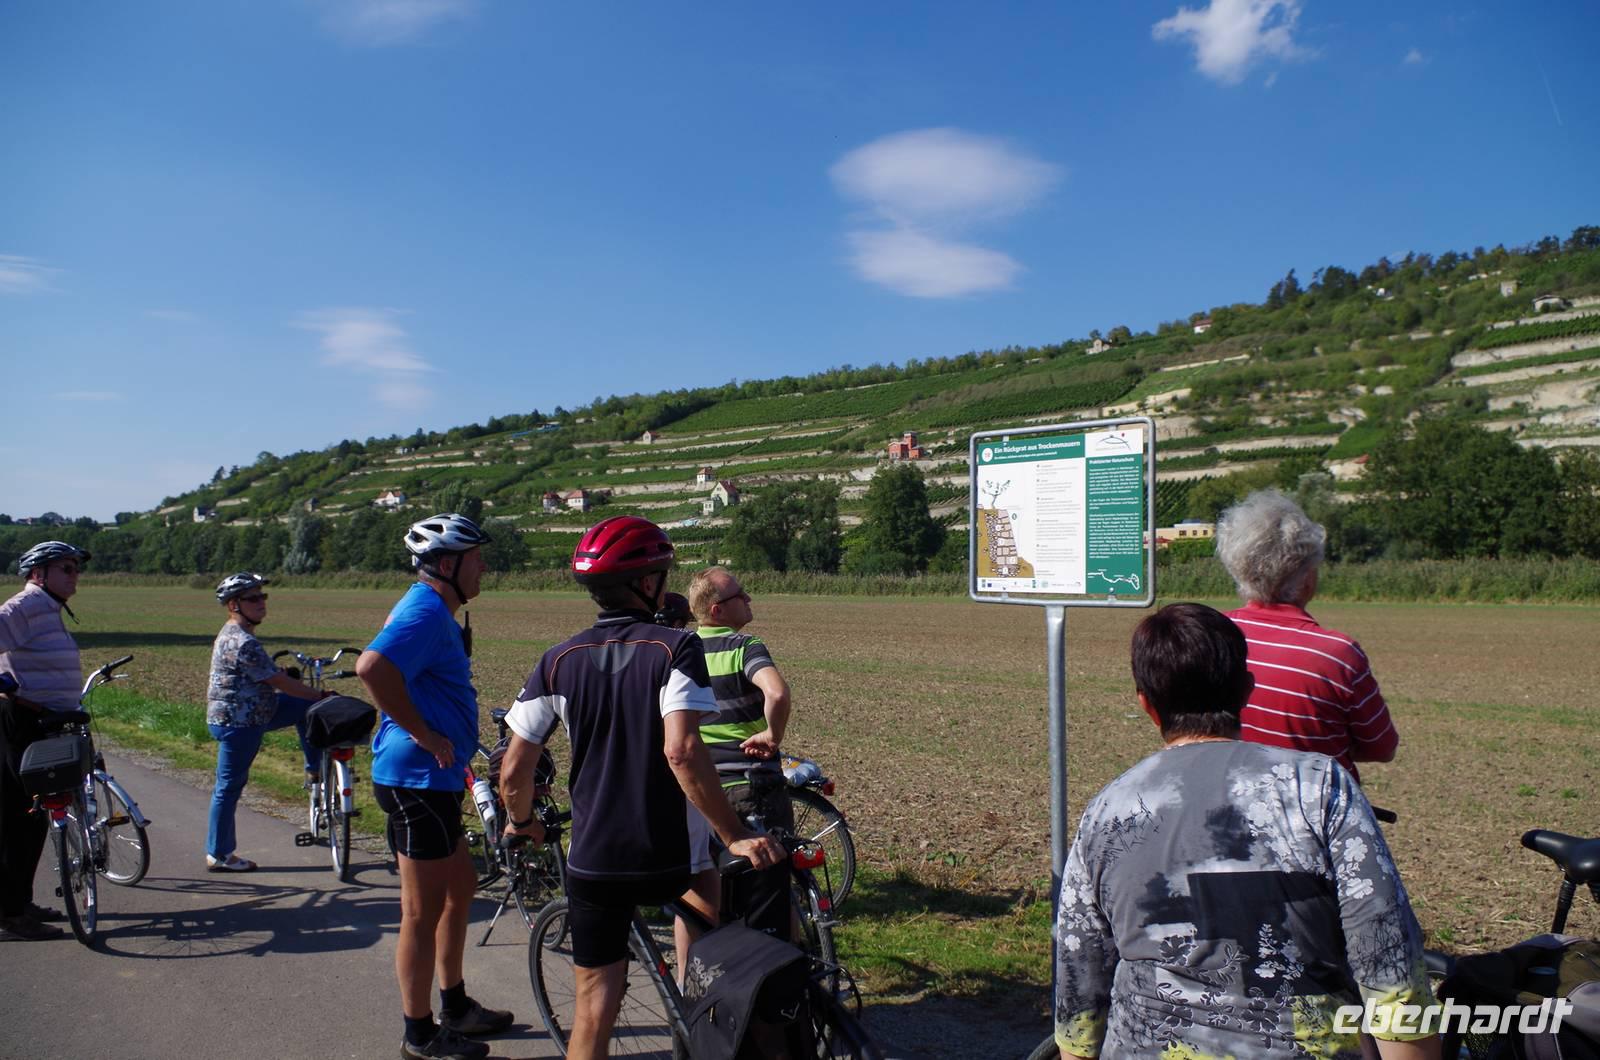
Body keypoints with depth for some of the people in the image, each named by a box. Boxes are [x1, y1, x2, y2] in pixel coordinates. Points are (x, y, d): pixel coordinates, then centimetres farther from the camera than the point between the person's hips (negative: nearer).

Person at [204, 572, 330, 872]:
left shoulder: (234, 634, 8)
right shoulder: (242, 642, -25)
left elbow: (268, 676, 19)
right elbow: (280, 682, -22)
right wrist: (321, 696, -12)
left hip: (248, 714, 10)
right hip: (237, 723, -10)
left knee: (305, 707, 10)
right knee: (230, 786, 1)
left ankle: (315, 769, 16)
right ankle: (218, 855, 14)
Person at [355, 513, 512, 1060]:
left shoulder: (433, 611, 15)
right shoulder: (426, 611, -19)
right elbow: (372, 667, -35)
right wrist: (422, 733, -26)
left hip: (433, 777, 11)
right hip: (417, 778, -11)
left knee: (460, 887, 21)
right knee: (424, 912, 2)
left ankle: (455, 1007, 34)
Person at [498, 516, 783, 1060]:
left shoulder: (560, 661, -1)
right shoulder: (676, 647, -12)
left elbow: (513, 771, -1)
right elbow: (681, 751, -25)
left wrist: (522, 822, 19)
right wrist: (736, 836, -21)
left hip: (593, 861, 2)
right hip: (669, 859, -2)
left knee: (594, 1006, 13)